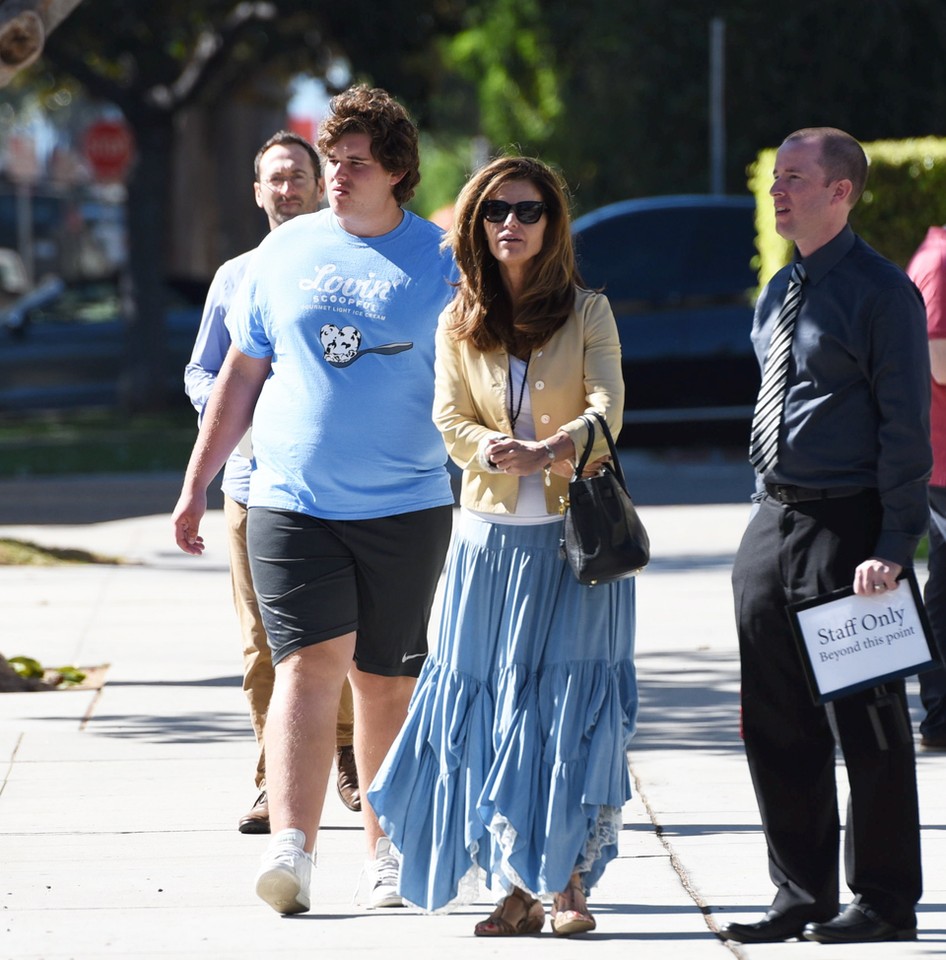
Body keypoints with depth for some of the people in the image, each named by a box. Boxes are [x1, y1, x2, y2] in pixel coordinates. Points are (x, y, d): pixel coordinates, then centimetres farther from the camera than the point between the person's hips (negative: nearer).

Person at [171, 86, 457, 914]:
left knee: (386, 680, 7)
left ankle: (384, 847, 20)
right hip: (290, 500, 1)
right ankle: (291, 846, -22)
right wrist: (197, 483, 15)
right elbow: (243, 373, 15)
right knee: (311, 660, -13)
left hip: (404, 505, -1)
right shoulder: (286, 252, 9)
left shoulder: (439, 262, 2)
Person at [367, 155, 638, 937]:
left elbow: (607, 409, -10)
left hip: (577, 531, -2)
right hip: (491, 530, 2)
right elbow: (450, 419, 2)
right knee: (487, 706, -2)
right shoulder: (459, 323, 10)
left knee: (572, 706, -7)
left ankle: (570, 883, -1)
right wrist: (494, 450, -20)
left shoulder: (588, 313, 2)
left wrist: (553, 449, -29)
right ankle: (517, 891, 3)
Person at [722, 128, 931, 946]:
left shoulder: (881, 292, -10)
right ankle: (800, 896, 20)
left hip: (847, 525, -8)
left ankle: (885, 902, 9)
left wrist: (893, 546, -17)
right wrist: (771, 508, 15)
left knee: (867, 724, 0)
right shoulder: (780, 292, 13)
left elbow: (905, 425, -12)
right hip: (775, 517, 8)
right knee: (777, 726, 10)